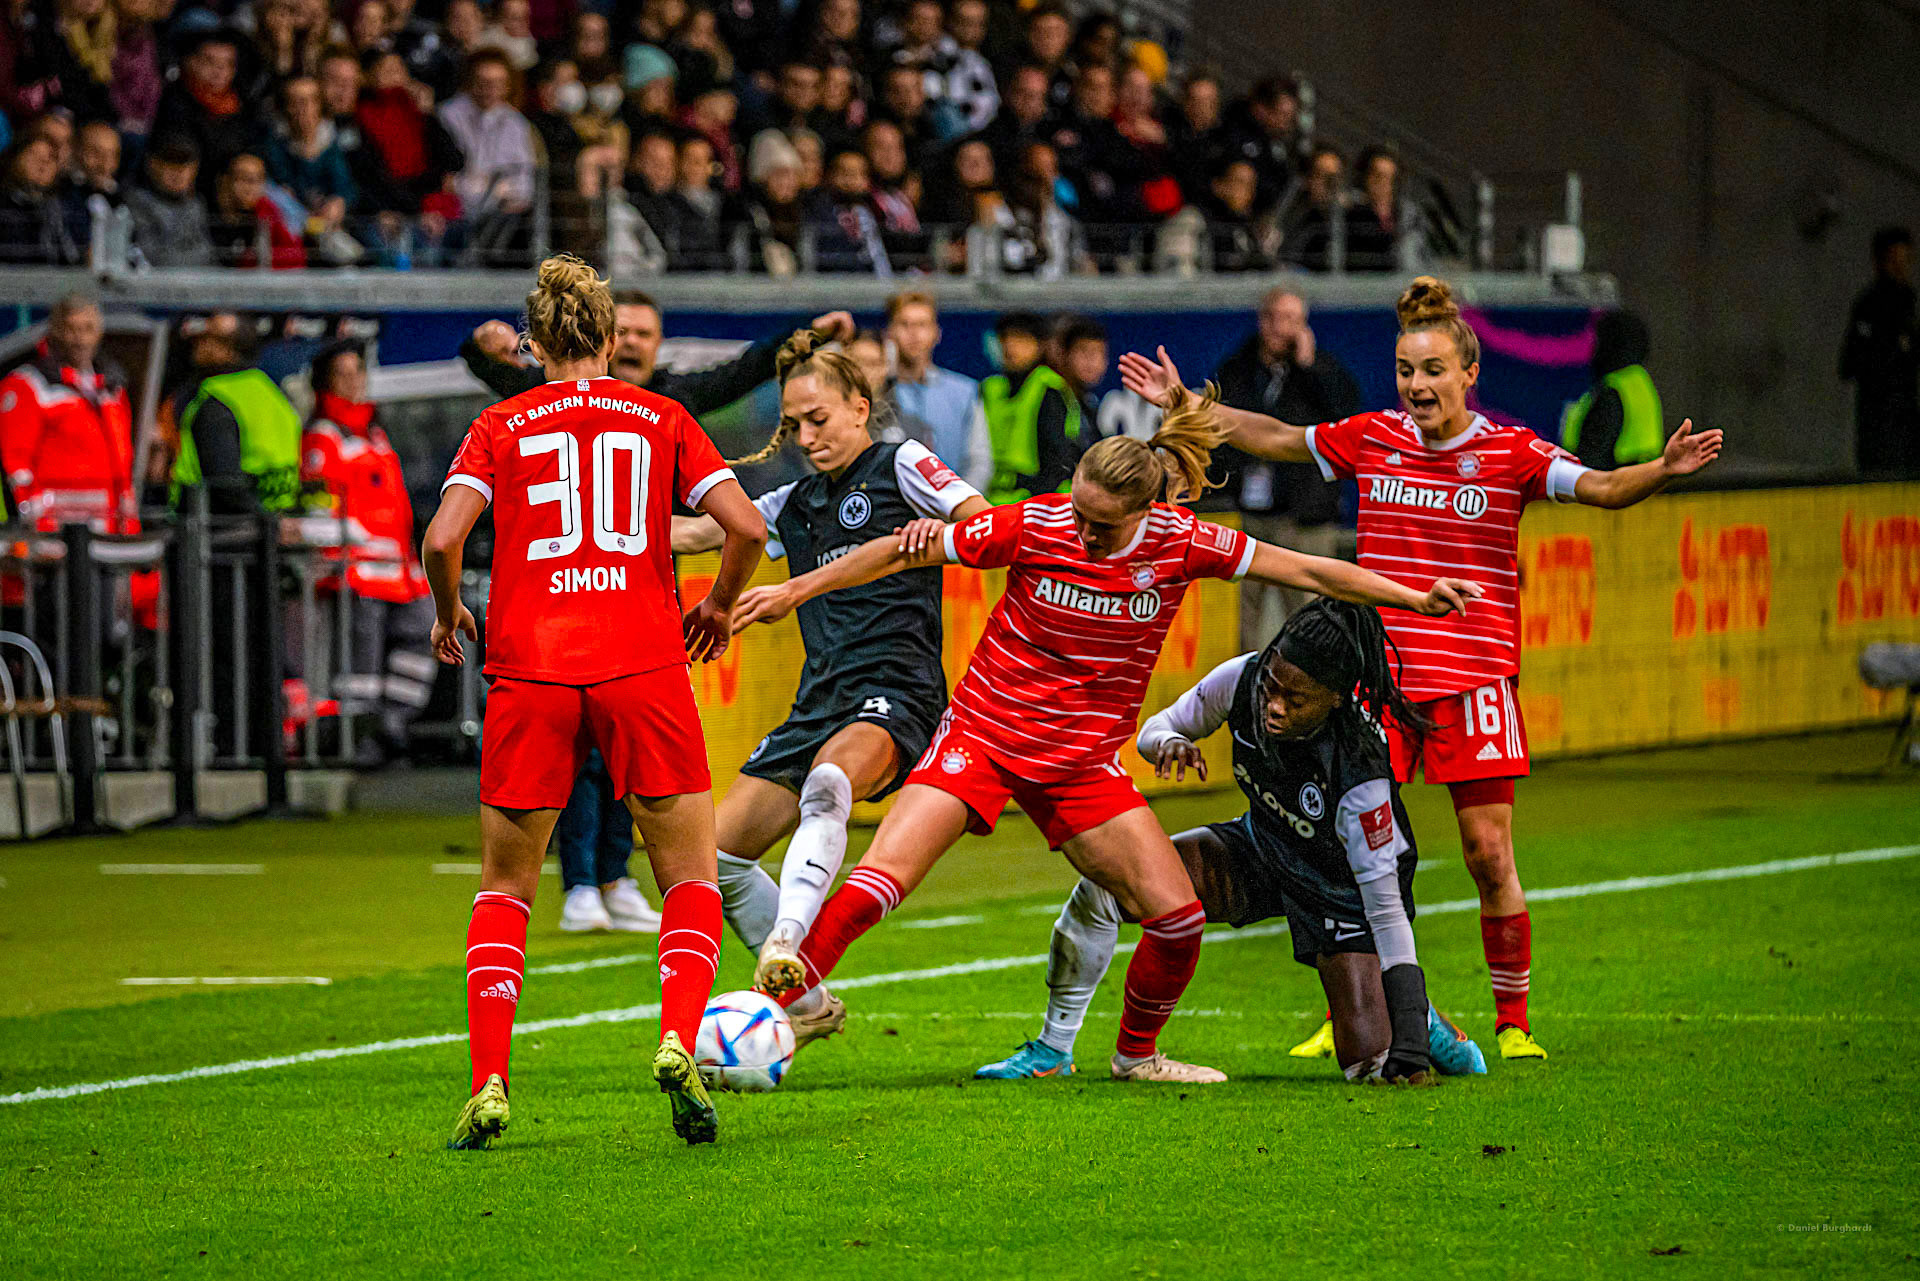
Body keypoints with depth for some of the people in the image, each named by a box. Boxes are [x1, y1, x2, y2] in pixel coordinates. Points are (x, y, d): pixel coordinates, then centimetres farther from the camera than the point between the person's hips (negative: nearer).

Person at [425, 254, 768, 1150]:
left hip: (530, 673, 1)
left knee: (504, 887, 14)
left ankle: (487, 1085, 0)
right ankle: (678, 1044, -15)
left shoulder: (500, 427, 8)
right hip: (643, 669, 0)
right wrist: (718, 605, 18)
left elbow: (442, 539, -5)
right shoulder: (661, 420, 10)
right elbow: (745, 526, 0)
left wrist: (448, 615, 14)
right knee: (691, 880, 10)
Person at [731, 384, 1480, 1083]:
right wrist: (794, 590, -5)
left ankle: (1137, 1054, 19)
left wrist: (1415, 598, -6)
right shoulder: (1036, 527, -16)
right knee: (882, 876, -20)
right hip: (983, 735, -2)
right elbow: (907, 551, -7)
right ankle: (779, 1004, -13)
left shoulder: (1180, 543, -12)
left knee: (1178, 917, -4)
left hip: (1083, 761, 2)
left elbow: (1305, 571, -5)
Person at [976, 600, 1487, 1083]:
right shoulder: (1243, 678, -25)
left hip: (1345, 889, -4)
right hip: (1261, 854, 4)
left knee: (1373, 1068, -13)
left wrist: (1408, 1048, -36)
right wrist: (1170, 742, -32)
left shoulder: (1360, 775, -38)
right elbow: (1155, 729, -5)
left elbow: (1385, 905, -33)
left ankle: (1417, 1019, 25)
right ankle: (1053, 1050, 3)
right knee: (1104, 885, -16)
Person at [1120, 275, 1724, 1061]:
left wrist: (1661, 471, -37)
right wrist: (1184, 405, 20)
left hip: (1473, 677, -3)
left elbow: (1601, 488, -18)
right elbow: (1274, 439, 18)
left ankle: (1513, 1024, 7)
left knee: (1489, 855, -4)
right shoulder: (1372, 438, 4)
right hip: (1378, 669, 3)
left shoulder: (1512, 453, -5)